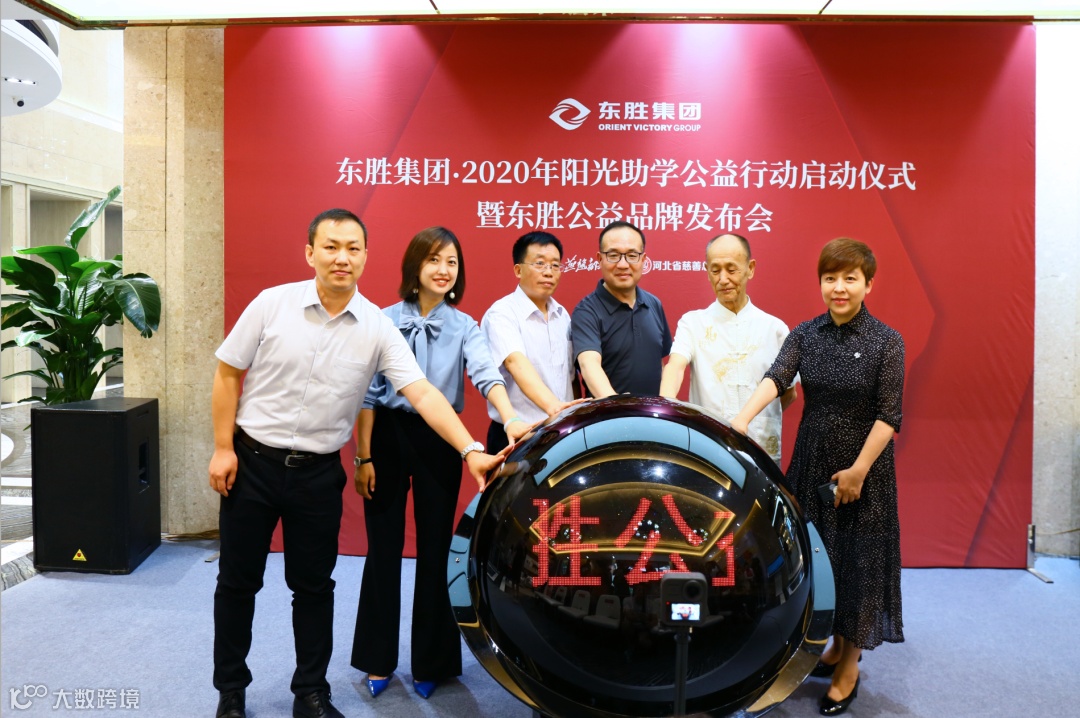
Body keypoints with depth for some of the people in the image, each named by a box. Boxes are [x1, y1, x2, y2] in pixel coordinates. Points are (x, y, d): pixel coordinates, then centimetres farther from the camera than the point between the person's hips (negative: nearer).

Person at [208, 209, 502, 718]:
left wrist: (470, 450, -24)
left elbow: (422, 393, -14)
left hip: (319, 473, 1)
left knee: (314, 587, 10)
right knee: (237, 581, 12)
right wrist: (223, 448, -5)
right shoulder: (272, 304, -8)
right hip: (252, 462, 0)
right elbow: (228, 374, -1)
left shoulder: (377, 328, -7)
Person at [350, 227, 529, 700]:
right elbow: (369, 392, 1)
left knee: (435, 550, 9)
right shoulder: (385, 320, 0)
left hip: (440, 441, 1)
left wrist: (510, 419, -34)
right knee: (384, 548, 8)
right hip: (388, 436, 0)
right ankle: (378, 660, 24)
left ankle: (431, 661, 24)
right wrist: (364, 455, -2)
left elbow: (486, 374, -16)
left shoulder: (463, 326, 2)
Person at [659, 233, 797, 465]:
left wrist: (752, 419, 0)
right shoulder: (692, 322, 4)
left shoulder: (775, 328, 6)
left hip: (763, 453, 1)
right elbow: (675, 366, -14)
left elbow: (789, 393, 13)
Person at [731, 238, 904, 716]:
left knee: (857, 559, 5)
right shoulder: (804, 335, 2)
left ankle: (850, 666, 24)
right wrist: (742, 418, -32)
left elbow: (888, 416, -10)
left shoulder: (886, 341, -7)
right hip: (812, 462, 3)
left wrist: (858, 471, -15)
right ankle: (836, 644, 35)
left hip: (864, 467, -3)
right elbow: (775, 377, -15)